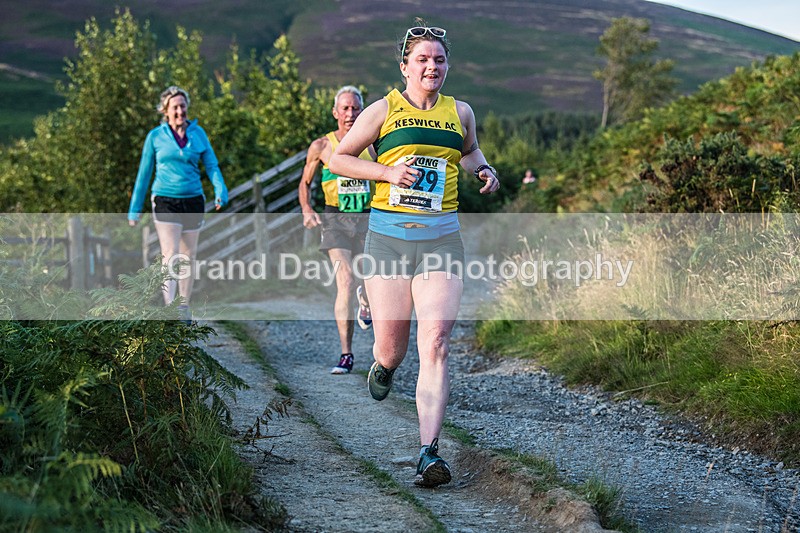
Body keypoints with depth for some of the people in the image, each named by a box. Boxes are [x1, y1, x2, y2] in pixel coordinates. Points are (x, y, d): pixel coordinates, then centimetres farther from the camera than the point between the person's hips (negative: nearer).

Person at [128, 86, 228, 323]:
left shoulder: (198, 133, 5)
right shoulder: (156, 136, 1)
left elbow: (211, 165, 2)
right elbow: (144, 173, 7)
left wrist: (220, 190, -18)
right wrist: (134, 209, 8)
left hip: (193, 201, 3)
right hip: (165, 202, -3)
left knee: (188, 257, 10)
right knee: (170, 255, -14)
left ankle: (184, 307, 22)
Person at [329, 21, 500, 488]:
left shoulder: (460, 112, 13)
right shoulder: (384, 109, 4)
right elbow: (339, 159, 7)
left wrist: (485, 170, 11)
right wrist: (389, 171, -8)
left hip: (441, 239, 1)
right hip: (388, 236, -1)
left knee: (435, 344, -14)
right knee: (391, 347, 3)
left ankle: (429, 452, -16)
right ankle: (384, 366, 43)